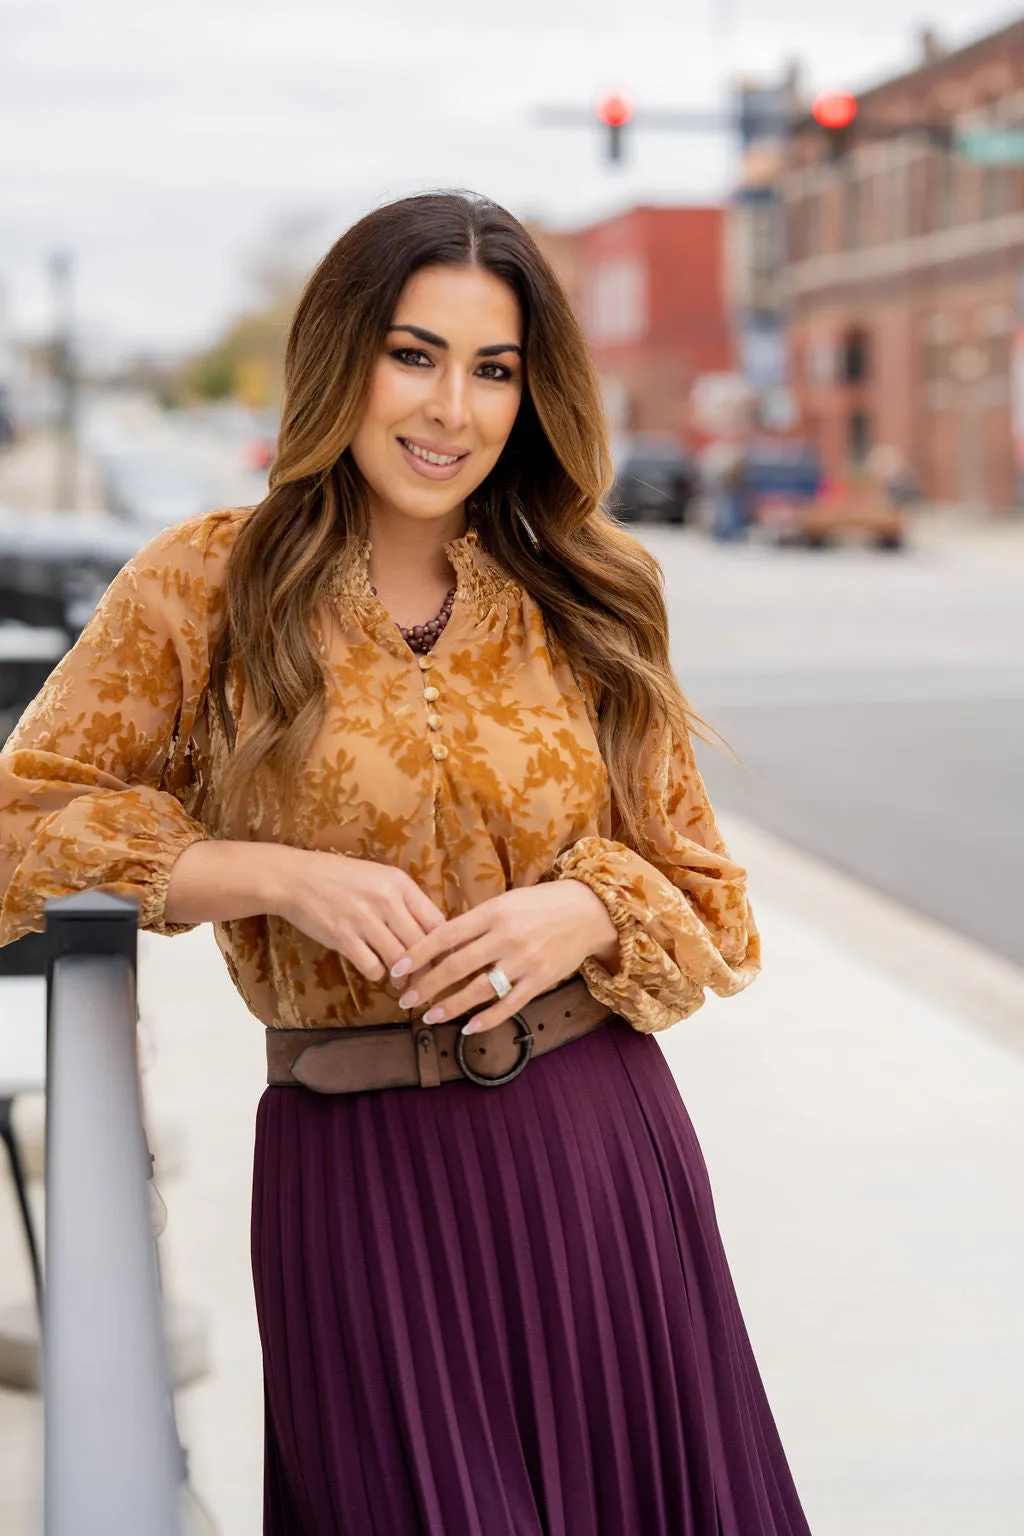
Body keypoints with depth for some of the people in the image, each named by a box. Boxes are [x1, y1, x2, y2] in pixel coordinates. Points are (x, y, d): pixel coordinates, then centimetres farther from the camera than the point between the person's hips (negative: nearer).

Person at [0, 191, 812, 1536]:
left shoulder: (586, 606, 7)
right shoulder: (207, 588, -2)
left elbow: (709, 902, 10)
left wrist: (585, 914, -13)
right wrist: (284, 878, -13)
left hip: (602, 1145, 3)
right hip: (359, 1166, -3)